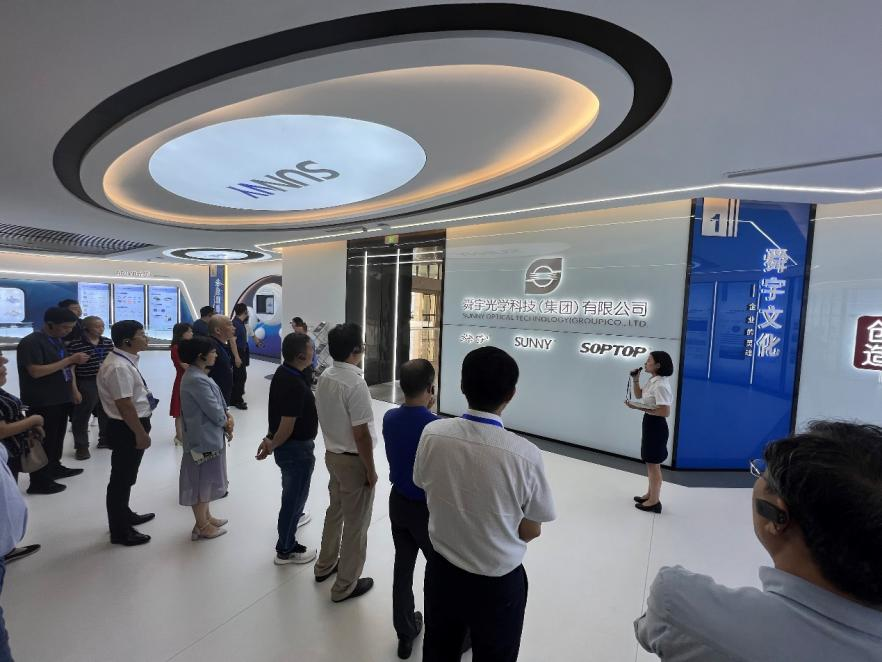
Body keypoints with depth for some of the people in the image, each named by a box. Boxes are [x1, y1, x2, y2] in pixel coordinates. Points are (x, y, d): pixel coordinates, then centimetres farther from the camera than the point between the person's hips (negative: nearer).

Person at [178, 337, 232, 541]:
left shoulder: (198, 375, 7)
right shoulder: (196, 380, -25)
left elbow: (217, 402, 10)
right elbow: (213, 411, -23)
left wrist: (227, 417, -4)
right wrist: (227, 423, -5)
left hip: (209, 435, 10)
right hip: (203, 437, -10)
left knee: (206, 479, 21)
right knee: (201, 480, 6)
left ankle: (206, 517, 37)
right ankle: (201, 527, 21)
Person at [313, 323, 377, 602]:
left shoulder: (324, 377, -2)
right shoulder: (355, 383, -27)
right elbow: (361, 434, -24)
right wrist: (370, 470, -13)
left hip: (332, 454, 8)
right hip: (353, 460, -8)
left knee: (335, 511, 27)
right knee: (356, 523, 10)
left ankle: (325, 565, 46)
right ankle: (345, 585, 27)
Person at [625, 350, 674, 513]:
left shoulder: (661, 385, -26)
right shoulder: (652, 381, 5)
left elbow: (665, 412, -27)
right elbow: (639, 394, 18)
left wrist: (639, 408, -27)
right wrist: (635, 379, 3)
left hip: (656, 425, -10)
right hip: (650, 423, 10)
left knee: (653, 464, 6)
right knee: (650, 462, 21)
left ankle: (654, 501, 22)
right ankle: (650, 494, 37)